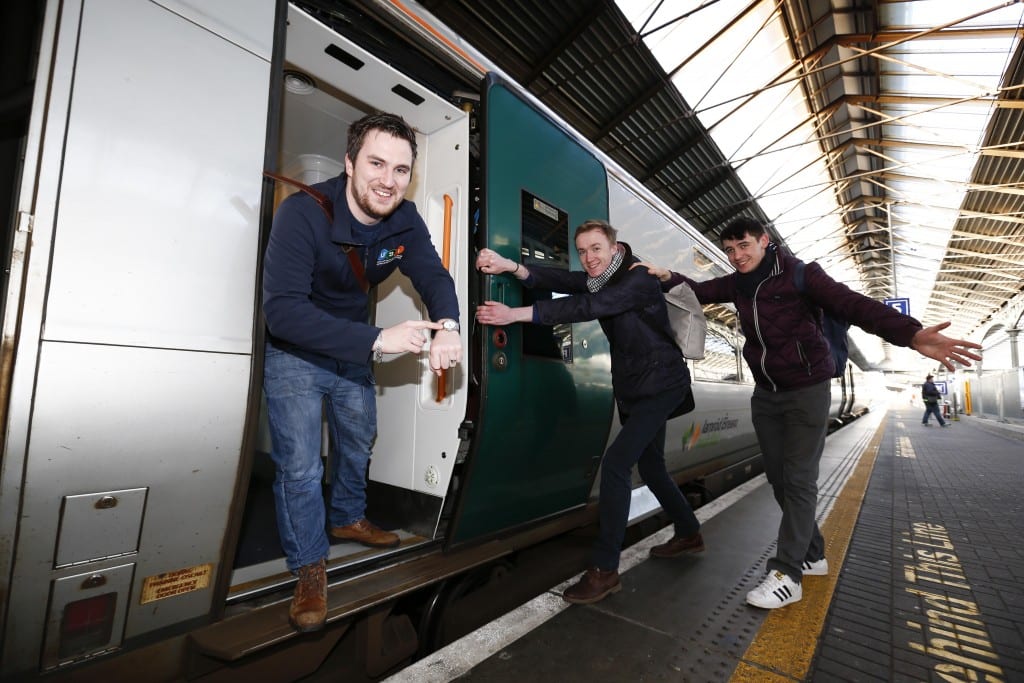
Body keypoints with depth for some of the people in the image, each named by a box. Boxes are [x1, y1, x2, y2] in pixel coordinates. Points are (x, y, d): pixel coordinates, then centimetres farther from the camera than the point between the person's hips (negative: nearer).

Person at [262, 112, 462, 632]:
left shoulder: (404, 221, -13)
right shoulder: (302, 212, -31)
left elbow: (433, 275, -13)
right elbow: (282, 311, -38)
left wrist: (448, 326, -37)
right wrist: (378, 339, -46)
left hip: (354, 353, 6)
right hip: (293, 354, -6)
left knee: (358, 442, 22)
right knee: (300, 467, -3)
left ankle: (348, 519, 49)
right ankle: (310, 567, 22)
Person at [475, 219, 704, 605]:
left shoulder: (638, 281, -20)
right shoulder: (597, 279, 3)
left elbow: (585, 308, -34)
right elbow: (557, 281, -14)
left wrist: (515, 314, -40)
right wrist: (512, 267, -34)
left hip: (660, 385, -8)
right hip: (631, 388, 9)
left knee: (615, 463, -18)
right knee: (649, 466, 18)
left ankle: (605, 570, -8)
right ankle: (689, 534, 41)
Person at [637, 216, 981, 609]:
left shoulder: (798, 274, -14)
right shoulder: (737, 283, 3)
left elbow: (852, 305, -23)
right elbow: (699, 291, 9)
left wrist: (911, 334, -38)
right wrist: (667, 277, -12)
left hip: (806, 390, -6)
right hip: (765, 393, 6)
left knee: (798, 480, -5)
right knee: (779, 479, 10)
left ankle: (788, 573, 3)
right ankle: (812, 555, 26)